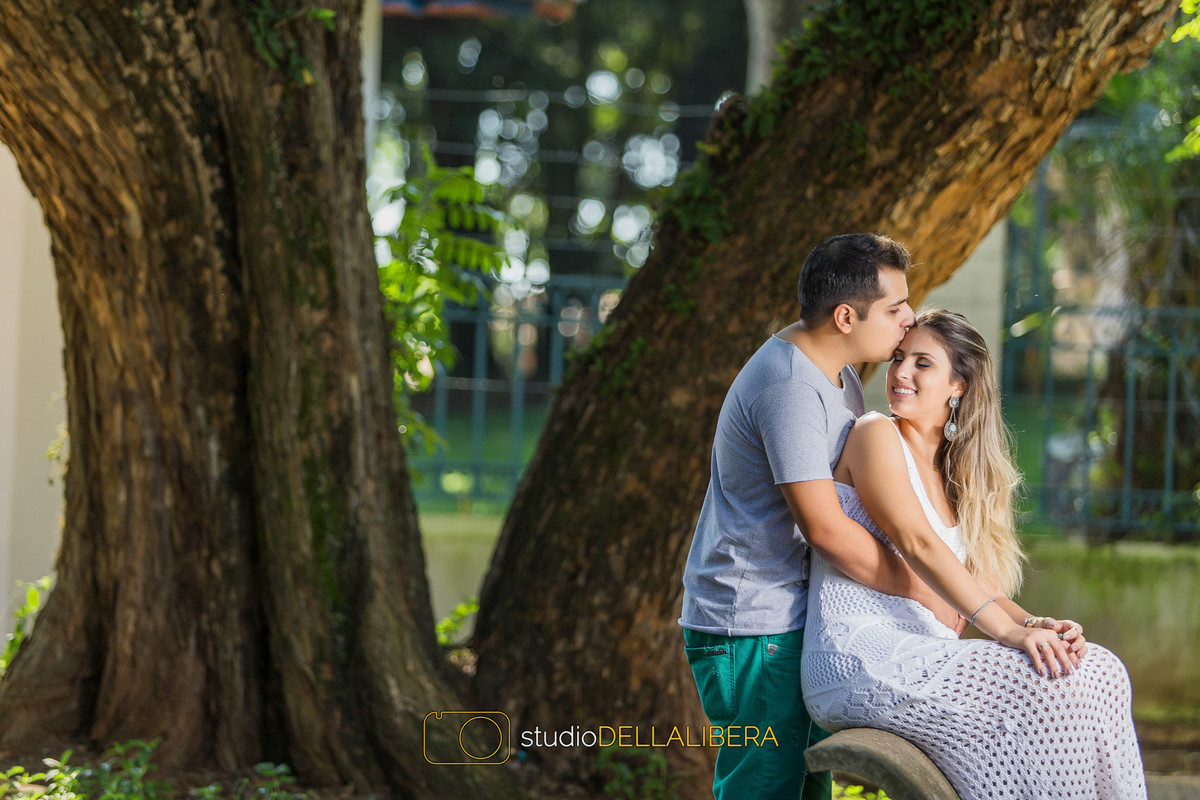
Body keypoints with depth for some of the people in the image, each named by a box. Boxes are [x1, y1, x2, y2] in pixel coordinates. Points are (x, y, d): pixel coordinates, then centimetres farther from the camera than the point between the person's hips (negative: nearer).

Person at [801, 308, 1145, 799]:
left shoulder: (952, 475, 23)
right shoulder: (875, 436, -1)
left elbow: (976, 582, 14)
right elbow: (918, 545, -13)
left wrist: (1032, 623, -9)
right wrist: (1008, 631, -21)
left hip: (923, 657, 7)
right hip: (862, 662, -7)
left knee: (1098, 672, -10)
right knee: (1047, 688, -23)